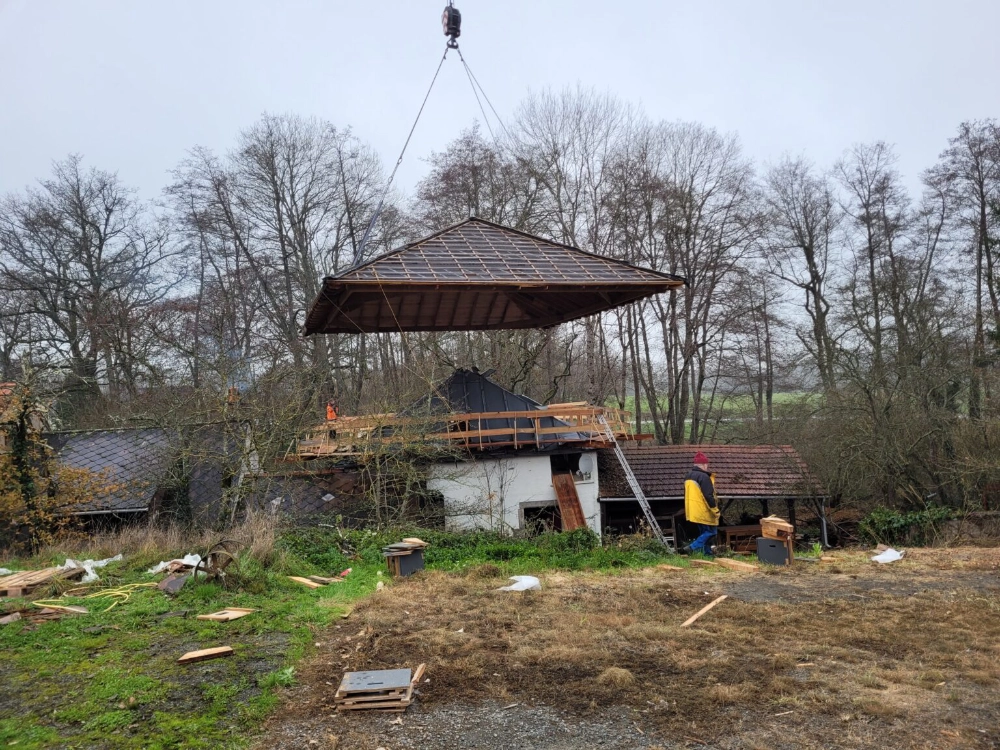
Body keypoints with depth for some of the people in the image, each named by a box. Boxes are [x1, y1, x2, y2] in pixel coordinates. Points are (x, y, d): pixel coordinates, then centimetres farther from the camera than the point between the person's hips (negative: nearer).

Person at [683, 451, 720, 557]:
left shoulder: (688, 476, 12)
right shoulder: (703, 477, -18)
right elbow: (708, 496, -21)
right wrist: (715, 510, -13)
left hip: (692, 511, 9)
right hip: (703, 512, -9)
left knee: (703, 532, 18)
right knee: (711, 531, -1)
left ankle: (707, 552, 20)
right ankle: (692, 547, -12)